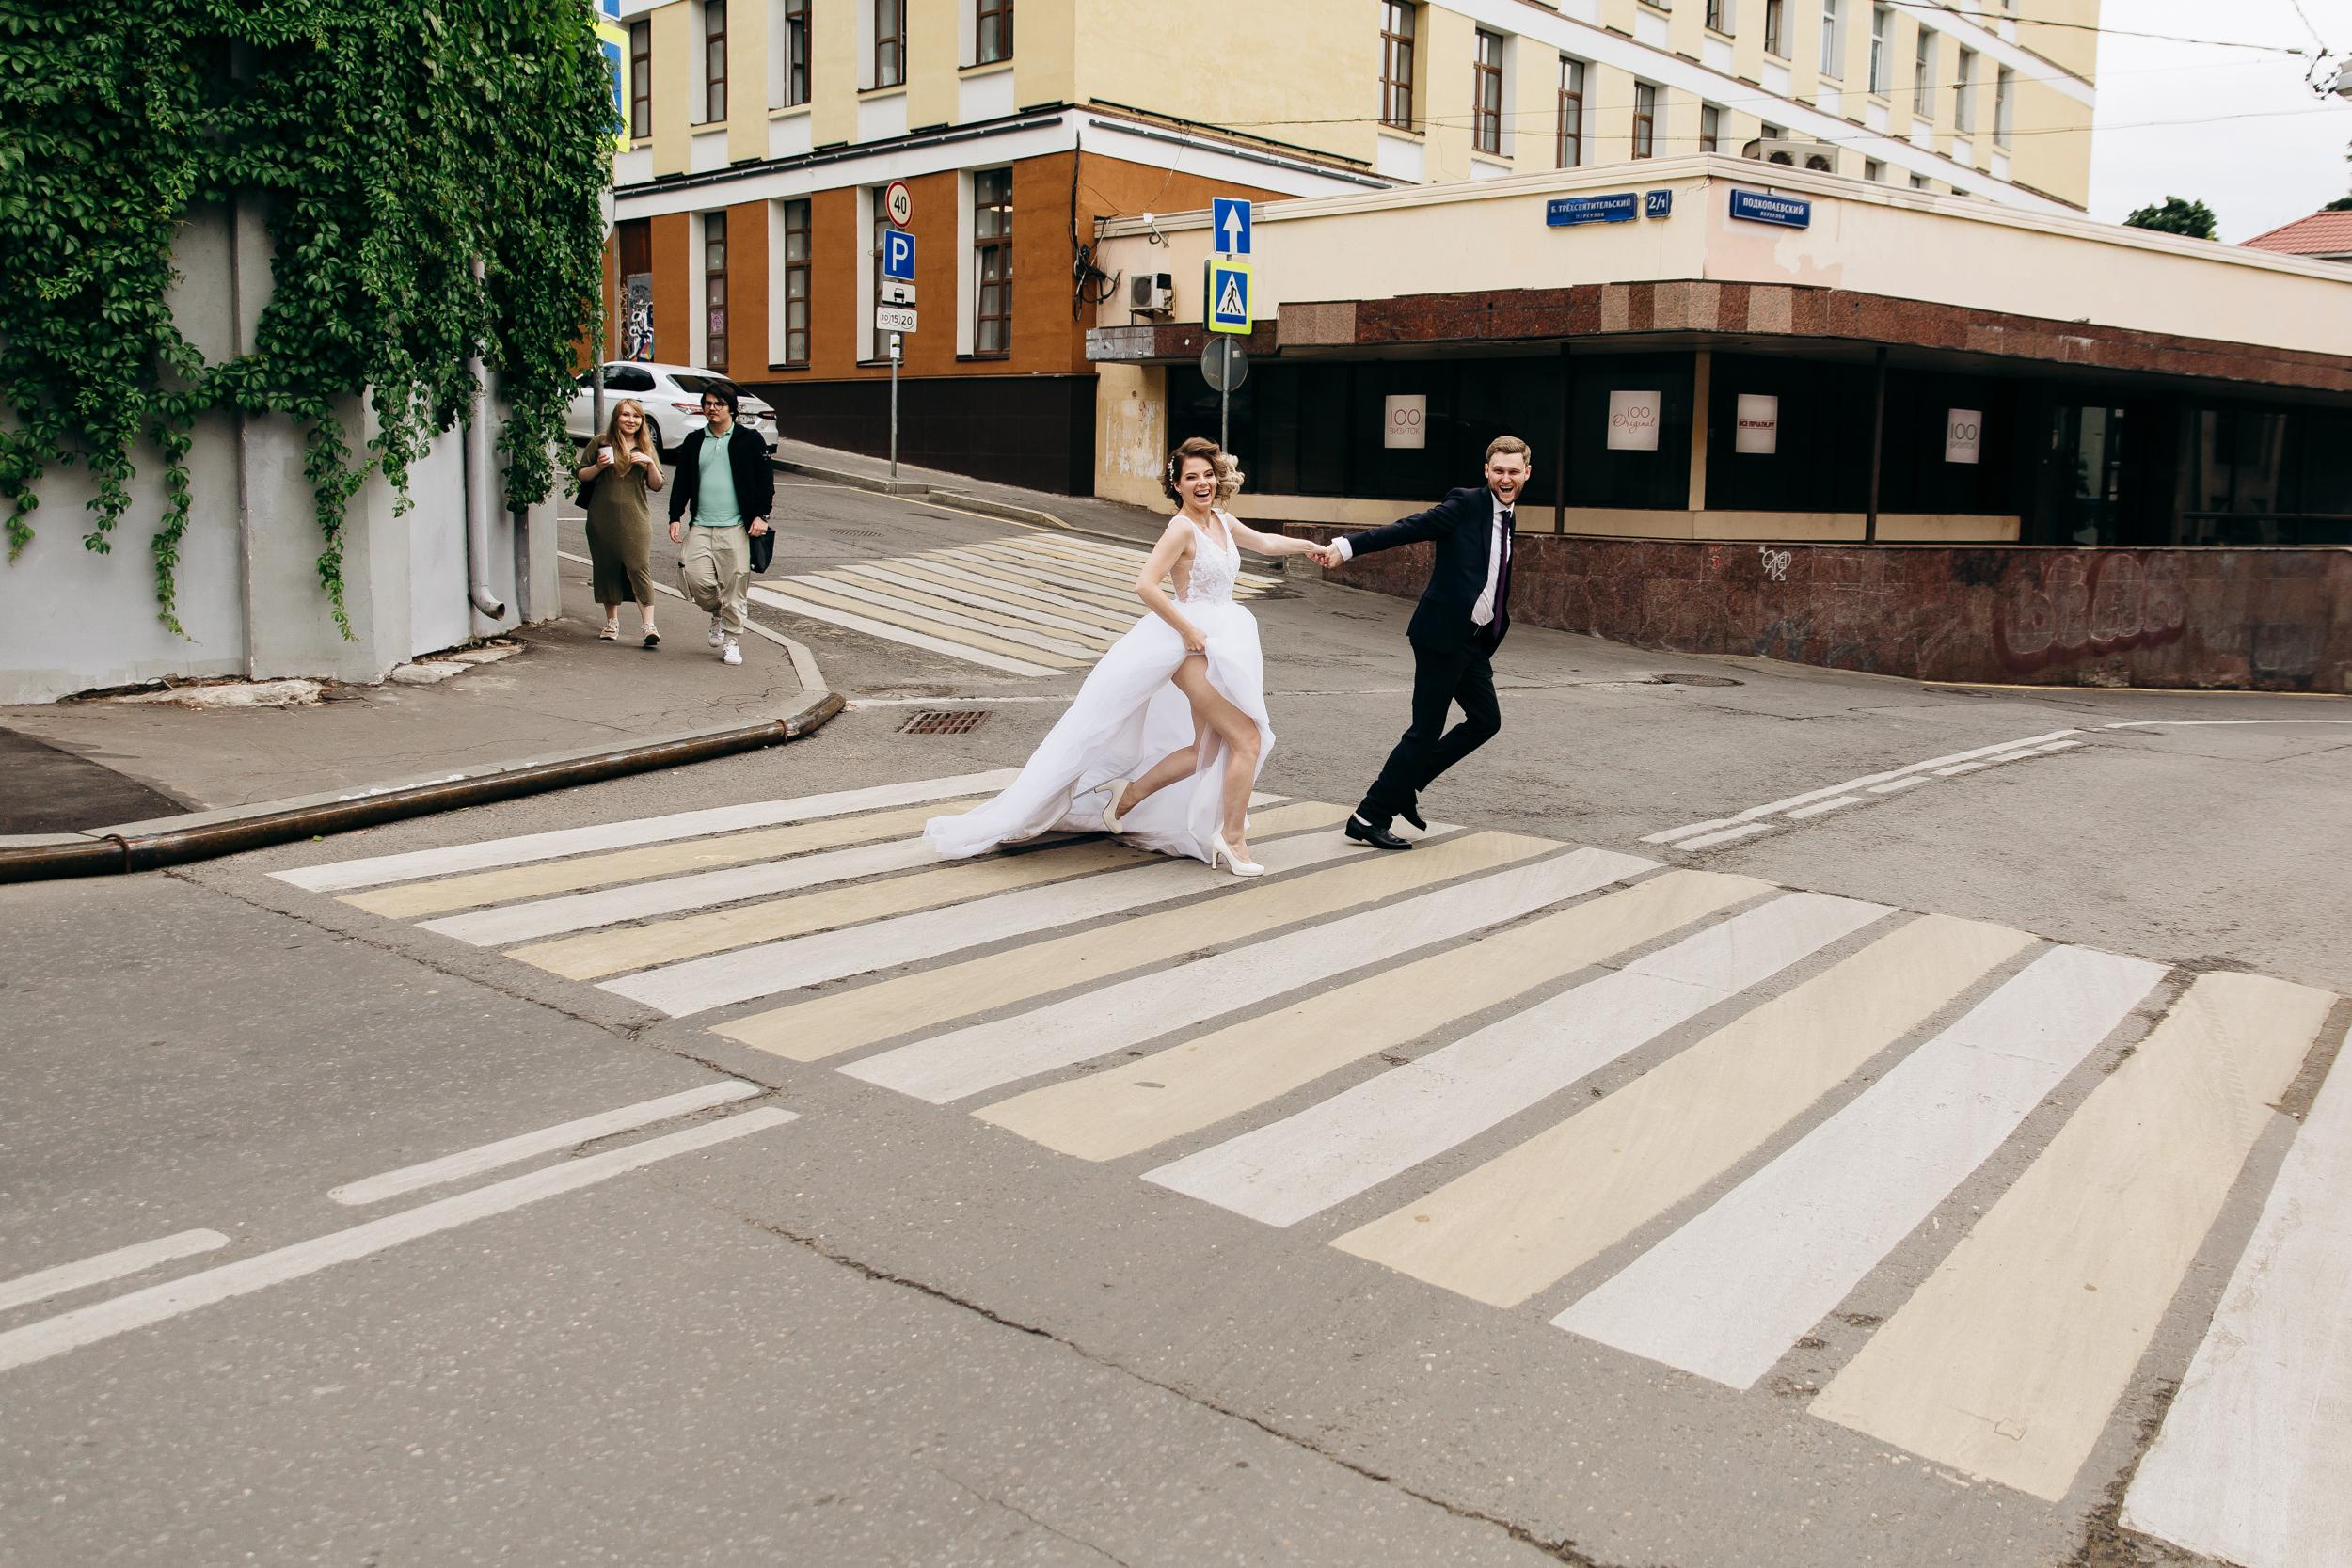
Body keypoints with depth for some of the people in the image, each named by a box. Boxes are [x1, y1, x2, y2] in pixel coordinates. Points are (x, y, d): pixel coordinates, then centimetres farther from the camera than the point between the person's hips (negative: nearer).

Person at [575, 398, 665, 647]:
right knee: (607, 569, 6)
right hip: (603, 518, 1)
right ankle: (612, 623, 19)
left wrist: (650, 463, -9)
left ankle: (648, 625, -15)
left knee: (640, 568, -12)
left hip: (636, 517, 0)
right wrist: (598, 466, -11)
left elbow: (657, 485, 8)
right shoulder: (601, 442, 6)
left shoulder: (646, 448, 11)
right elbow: (580, 475, 8)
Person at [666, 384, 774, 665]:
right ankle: (718, 613, 21)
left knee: (734, 584, -5)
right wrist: (675, 517, 8)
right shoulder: (693, 442, 13)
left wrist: (761, 515, -7)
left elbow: (766, 480, 2)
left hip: (736, 527, -3)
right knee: (694, 577, -10)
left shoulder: (749, 441, 3)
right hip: (701, 526, 3)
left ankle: (731, 642, 7)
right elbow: (681, 483, 16)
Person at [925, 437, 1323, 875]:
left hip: (1223, 642, 9)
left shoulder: (1223, 522, 11)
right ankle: (1233, 840, -1)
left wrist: (1308, 546, 35)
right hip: (1196, 644, -9)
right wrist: (1189, 631, -20)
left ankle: (1131, 794, 19)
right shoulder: (1182, 529, -15)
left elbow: (1264, 542, 30)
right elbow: (1145, 585, -23)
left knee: (1206, 749, 12)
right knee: (1246, 738, -9)